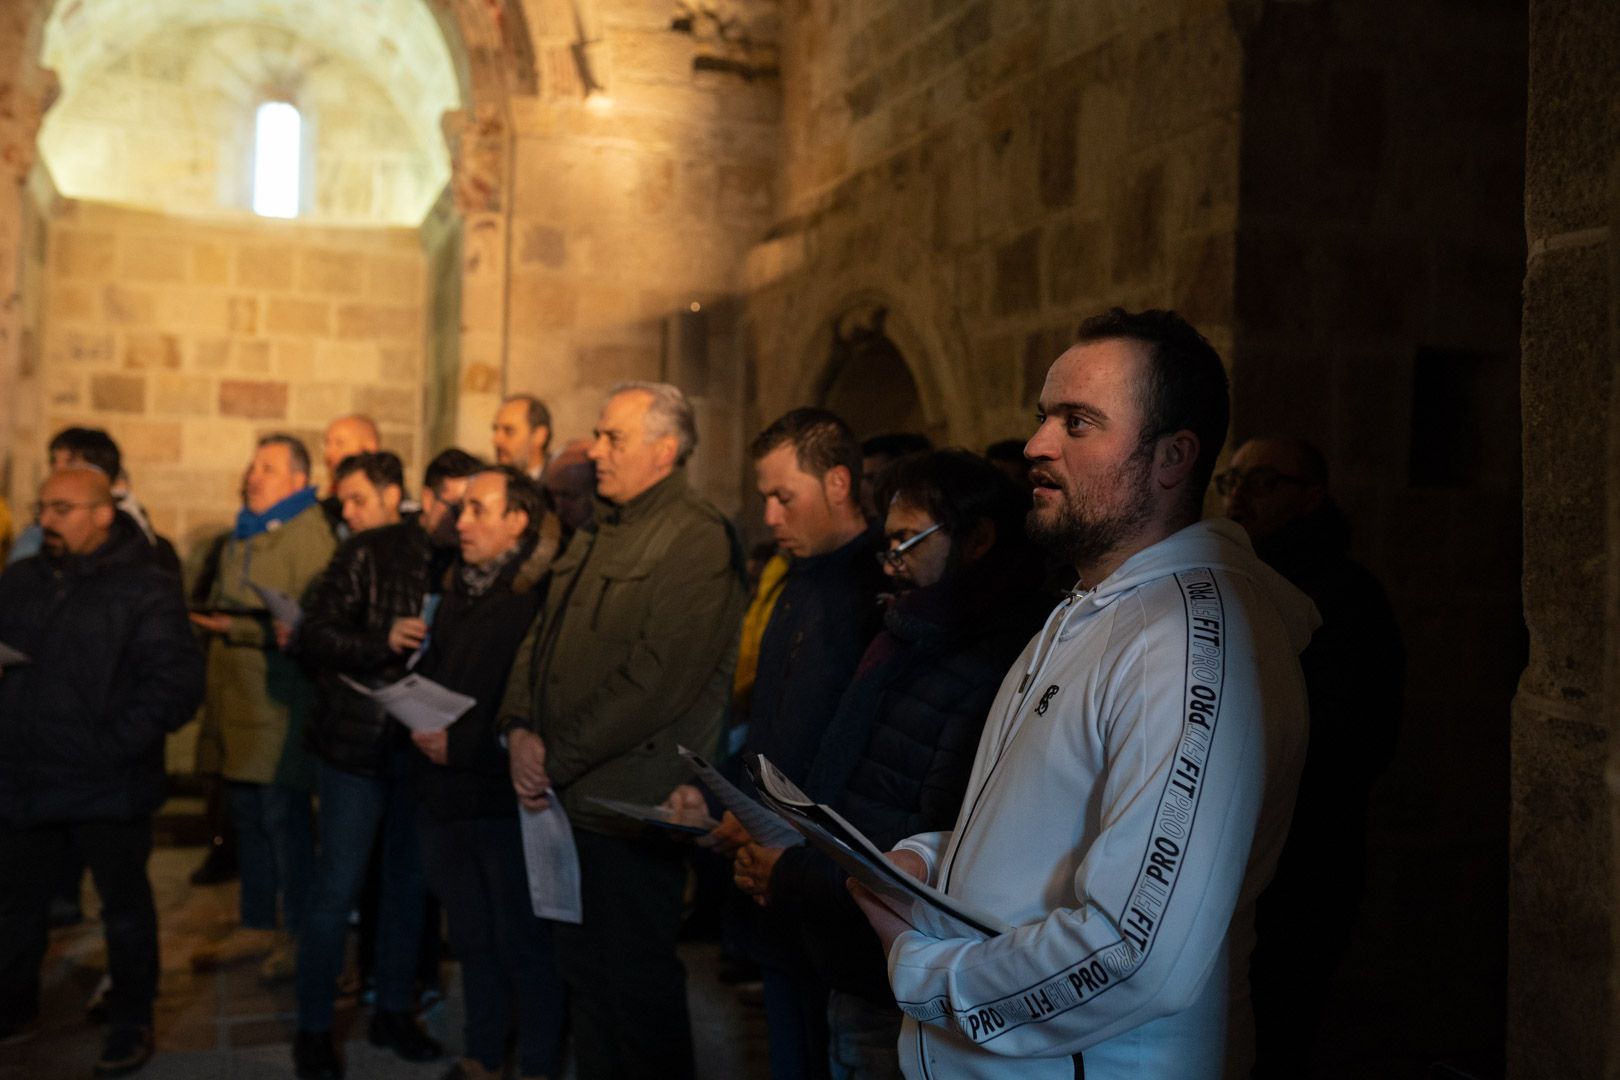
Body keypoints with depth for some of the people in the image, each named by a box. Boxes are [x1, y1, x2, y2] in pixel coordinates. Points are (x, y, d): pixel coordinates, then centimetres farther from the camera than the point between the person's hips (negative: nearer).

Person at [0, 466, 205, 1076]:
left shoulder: (145, 589, -10)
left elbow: (177, 681, -16)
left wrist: (117, 742, -20)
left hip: (108, 789, -5)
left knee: (125, 905, 10)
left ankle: (131, 1023, 26)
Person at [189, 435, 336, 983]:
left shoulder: (309, 535, -13)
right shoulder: (243, 535, 17)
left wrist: (240, 628, -22)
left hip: (278, 701, -9)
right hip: (236, 696, 9)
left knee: (283, 815, -2)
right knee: (246, 814, 15)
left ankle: (299, 932, 12)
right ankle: (256, 926, 27)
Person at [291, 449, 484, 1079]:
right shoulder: (371, 552, -7)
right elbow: (313, 637, -9)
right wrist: (384, 640, -24)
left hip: (425, 744, 4)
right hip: (359, 741, -4)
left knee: (409, 884, 14)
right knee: (338, 887, 3)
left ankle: (393, 1013, 29)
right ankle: (313, 1028, 17)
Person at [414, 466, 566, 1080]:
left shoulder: (542, 596, -14)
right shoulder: (458, 591, 12)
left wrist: (464, 742, -16)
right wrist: (420, 722, -1)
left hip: (506, 798, -7)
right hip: (446, 793, 8)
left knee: (523, 941, 3)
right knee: (471, 935, 18)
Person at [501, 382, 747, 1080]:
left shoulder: (697, 539, -14)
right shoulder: (597, 536, 15)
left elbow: (658, 677, -22)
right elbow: (542, 636, 14)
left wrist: (557, 758, -17)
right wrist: (521, 727, -4)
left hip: (632, 812, -8)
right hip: (568, 800, 9)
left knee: (636, 984, 4)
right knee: (582, 971, 19)